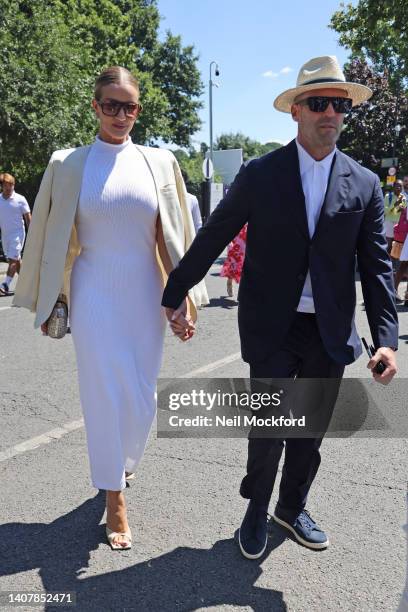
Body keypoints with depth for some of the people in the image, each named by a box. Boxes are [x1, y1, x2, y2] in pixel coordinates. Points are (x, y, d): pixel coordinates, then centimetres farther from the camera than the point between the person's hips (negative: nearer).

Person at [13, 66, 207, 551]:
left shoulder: (159, 163, 3)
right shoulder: (68, 165, -1)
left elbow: (176, 236, 6)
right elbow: (50, 237, 5)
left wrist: (185, 300, 4)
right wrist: (47, 302, 7)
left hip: (145, 295, 2)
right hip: (94, 296, -1)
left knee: (142, 398, 8)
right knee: (104, 396, 1)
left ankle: (120, 461, 40)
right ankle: (114, 497, 20)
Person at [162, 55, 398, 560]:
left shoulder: (364, 185, 2)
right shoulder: (259, 175, -4)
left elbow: (377, 266, 0)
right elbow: (211, 238, 2)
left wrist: (387, 339, -9)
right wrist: (175, 293, 7)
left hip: (331, 332, 3)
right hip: (272, 329, -2)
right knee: (268, 429, 1)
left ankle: (292, 508, 39)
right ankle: (257, 510, 30)